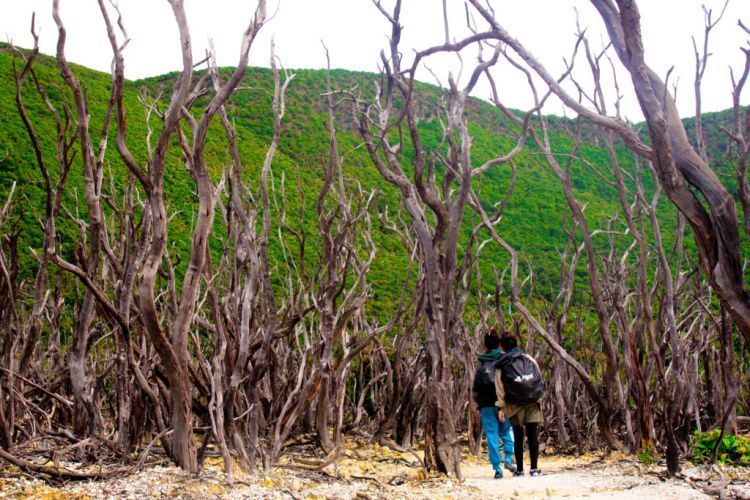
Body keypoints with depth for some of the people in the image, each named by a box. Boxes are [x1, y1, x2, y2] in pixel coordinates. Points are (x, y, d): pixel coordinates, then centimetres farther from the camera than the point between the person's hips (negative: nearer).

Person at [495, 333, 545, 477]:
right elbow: (539, 377, 6)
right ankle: (534, 468, 1)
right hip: (533, 403, 1)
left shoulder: (501, 366, 0)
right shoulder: (528, 358, 5)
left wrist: (500, 407, 1)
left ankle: (519, 469, 10)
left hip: (515, 406, -1)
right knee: (533, 436, 3)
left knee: (518, 438, 7)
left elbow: (500, 389, -3)